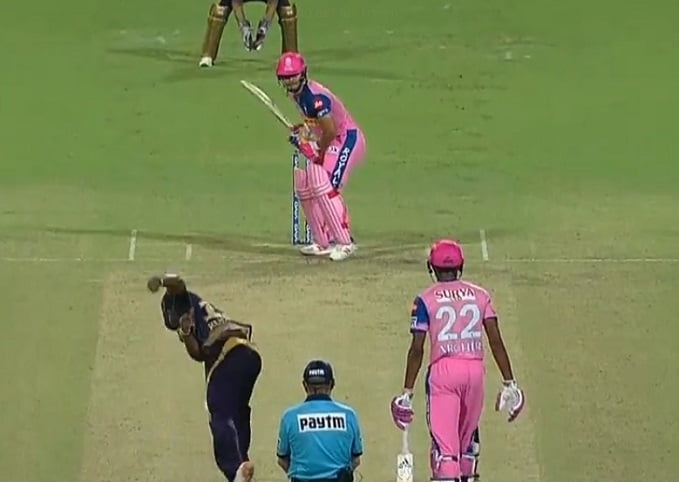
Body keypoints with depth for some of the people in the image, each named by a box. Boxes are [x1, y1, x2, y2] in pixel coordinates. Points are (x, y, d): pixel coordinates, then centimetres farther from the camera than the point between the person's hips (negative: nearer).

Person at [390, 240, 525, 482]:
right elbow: (496, 341, 3)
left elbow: (417, 348, -4)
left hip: (442, 371, -4)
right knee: (468, 436, 23)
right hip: (475, 370, 4)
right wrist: (509, 382, 7)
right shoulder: (480, 295, 9)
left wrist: (407, 391, 0)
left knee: (444, 443, -8)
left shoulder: (426, 299, 1)